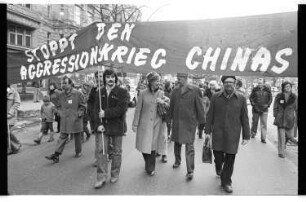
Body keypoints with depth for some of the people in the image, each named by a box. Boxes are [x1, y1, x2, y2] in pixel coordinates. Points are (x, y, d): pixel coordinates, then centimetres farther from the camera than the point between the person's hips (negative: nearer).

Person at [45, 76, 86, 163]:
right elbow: (58, 106, 20)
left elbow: (83, 106, -2)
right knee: (62, 137, 0)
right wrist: (60, 113, 5)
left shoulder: (77, 93, -7)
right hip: (64, 121, 3)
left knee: (77, 136, 11)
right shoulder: (60, 95, 6)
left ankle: (78, 152, 28)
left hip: (75, 120, -3)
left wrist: (78, 114, -9)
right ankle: (56, 155, -1)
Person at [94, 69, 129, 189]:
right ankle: (102, 177, 10)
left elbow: (121, 109, -16)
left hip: (117, 126, -2)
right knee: (102, 151, 1)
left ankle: (115, 175, 26)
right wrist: (99, 124, -11)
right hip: (103, 126, 3)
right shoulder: (100, 92, 8)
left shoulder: (122, 92, -5)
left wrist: (105, 113, -16)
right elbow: (96, 109, 3)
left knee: (116, 152, 9)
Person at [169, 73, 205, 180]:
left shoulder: (194, 90, -6)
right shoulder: (175, 91, 7)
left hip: (189, 122, -4)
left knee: (189, 145, -3)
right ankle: (177, 161, 40)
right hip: (176, 122, 5)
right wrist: (169, 117, 9)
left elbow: (199, 107, -4)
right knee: (177, 143, 18)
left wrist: (201, 121, -4)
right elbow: (171, 106, 12)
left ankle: (190, 171, 5)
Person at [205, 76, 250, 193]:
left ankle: (226, 182, 24)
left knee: (230, 159, 4)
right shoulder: (215, 97, 1)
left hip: (233, 135, 0)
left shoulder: (241, 99, 0)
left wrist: (246, 136, 2)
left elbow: (244, 119, 2)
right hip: (218, 133, 0)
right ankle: (218, 168, 41)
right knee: (218, 156, 5)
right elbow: (210, 116, 5)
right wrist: (208, 131, 5)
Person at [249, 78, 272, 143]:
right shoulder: (255, 89, 0)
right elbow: (250, 97, 7)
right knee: (254, 122, 11)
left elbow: (270, 98, 11)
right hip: (256, 109, 0)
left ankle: (263, 138, 3)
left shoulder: (267, 90, 2)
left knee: (264, 124, -2)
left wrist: (267, 105, 1)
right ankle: (253, 133, 32)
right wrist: (253, 104, -4)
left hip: (264, 109, 0)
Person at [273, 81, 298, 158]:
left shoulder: (294, 97, 0)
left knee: (290, 135, 7)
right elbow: (275, 107, 4)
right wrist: (276, 116, 0)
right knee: (281, 136, -2)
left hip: (290, 119, 1)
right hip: (280, 119, -1)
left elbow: (296, 108, 8)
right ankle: (281, 152, 11)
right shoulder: (279, 96, -2)